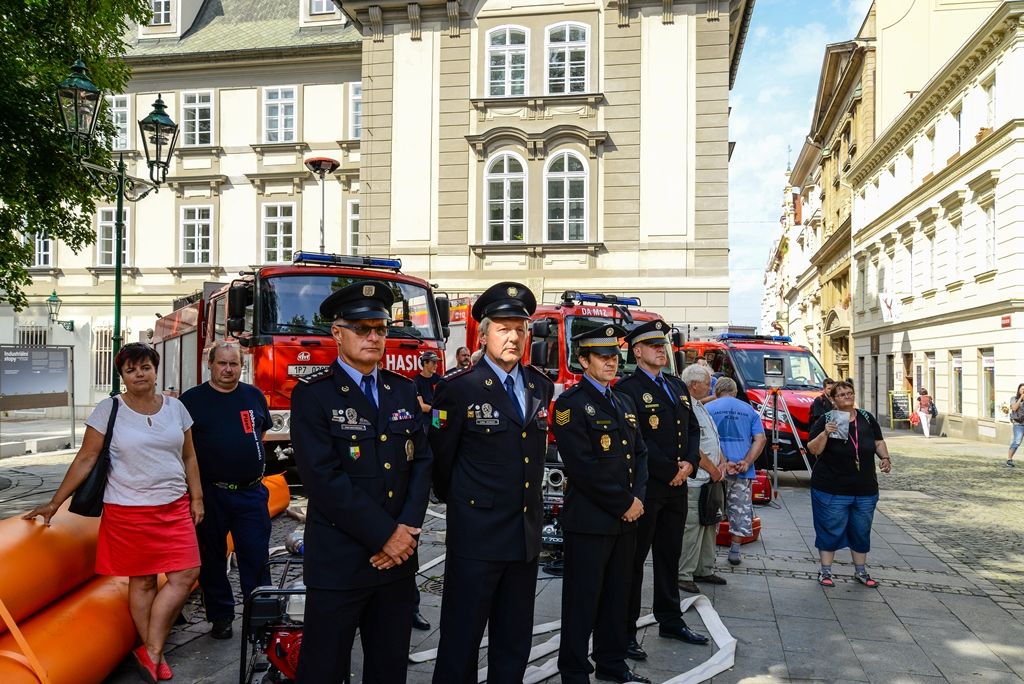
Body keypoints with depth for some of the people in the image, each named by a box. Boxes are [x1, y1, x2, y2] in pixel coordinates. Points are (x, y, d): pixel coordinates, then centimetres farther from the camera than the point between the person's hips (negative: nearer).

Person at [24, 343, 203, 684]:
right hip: (128, 511, -3)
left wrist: (196, 498, 9)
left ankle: (150, 653, 9)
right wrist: (54, 503, -4)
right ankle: (152, 653, 21)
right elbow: (85, 459, -3)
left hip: (174, 508, 4)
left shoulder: (175, 407, 4)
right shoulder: (109, 409, -5)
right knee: (142, 581, 5)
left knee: (186, 575, -3)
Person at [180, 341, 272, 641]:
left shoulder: (254, 396, 7)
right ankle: (220, 617, 23)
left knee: (257, 557, 3)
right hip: (210, 493, -1)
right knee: (212, 558, 9)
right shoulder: (192, 399, -1)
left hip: (251, 492, 2)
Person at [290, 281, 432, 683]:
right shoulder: (312, 395, -8)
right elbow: (324, 479, -16)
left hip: (398, 558, 5)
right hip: (337, 561, -5)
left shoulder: (403, 391, 10)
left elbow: (421, 462, 6)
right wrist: (385, 536, -16)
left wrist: (407, 530, -8)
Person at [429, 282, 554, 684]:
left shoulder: (541, 386, 7)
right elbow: (440, 458, -4)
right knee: (461, 641, 7)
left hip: (527, 535, 6)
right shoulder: (459, 388, -12)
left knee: (515, 644, 17)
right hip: (476, 536, -5)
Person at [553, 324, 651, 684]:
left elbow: (639, 453, 14)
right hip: (588, 521, -7)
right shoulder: (571, 403, -11)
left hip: (626, 518, 7)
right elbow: (584, 467, -17)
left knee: (617, 596, 16)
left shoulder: (624, 402, 15)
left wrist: (637, 498, -2)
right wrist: (623, 504, -13)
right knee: (582, 601, 3)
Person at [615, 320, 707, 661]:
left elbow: (693, 429, 15)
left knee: (670, 556, 17)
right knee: (634, 559, 1)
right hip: (644, 487, -7)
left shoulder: (678, 386, 15)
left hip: (676, 486, 7)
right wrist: (670, 471, -13)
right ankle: (625, 630, 10)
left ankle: (670, 621, 29)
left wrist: (689, 463, -2)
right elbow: (636, 441, -17)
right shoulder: (627, 389, -10)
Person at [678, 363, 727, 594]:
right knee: (691, 528, -6)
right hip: (694, 481, -10)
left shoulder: (701, 408, 17)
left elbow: (713, 440, 22)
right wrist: (712, 469, -10)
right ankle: (683, 575, 3)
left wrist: (721, 463, 6)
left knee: (709, 526, 16)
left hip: (709, 480, 10)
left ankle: (704, 570, 27)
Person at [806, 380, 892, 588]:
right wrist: (825, 434, -27)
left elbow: (878, 441, 18)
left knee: (861, 531, 14)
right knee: (831, 530, 2)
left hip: (865, 490, 5)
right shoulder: (826, 420, -7)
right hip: (832, 490, -4)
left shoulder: (866, 418, 7)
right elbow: (813, 449, -11)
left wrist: (885, 457, 0)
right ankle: (825, 572, 14)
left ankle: (861, 571, 29)